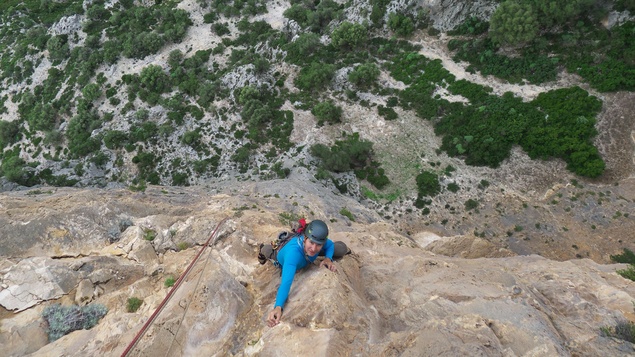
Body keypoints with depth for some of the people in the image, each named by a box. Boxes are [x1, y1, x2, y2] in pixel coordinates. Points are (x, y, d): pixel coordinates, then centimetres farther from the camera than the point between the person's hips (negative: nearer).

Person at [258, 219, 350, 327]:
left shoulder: (317, 239, -40)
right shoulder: (293, 251, -54)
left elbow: (330, 245, -14)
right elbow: (286, 281, -64)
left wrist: (328, 259, -34)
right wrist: (278, 307, -78)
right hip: (285, 260, -3)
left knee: (341, 249, 7)